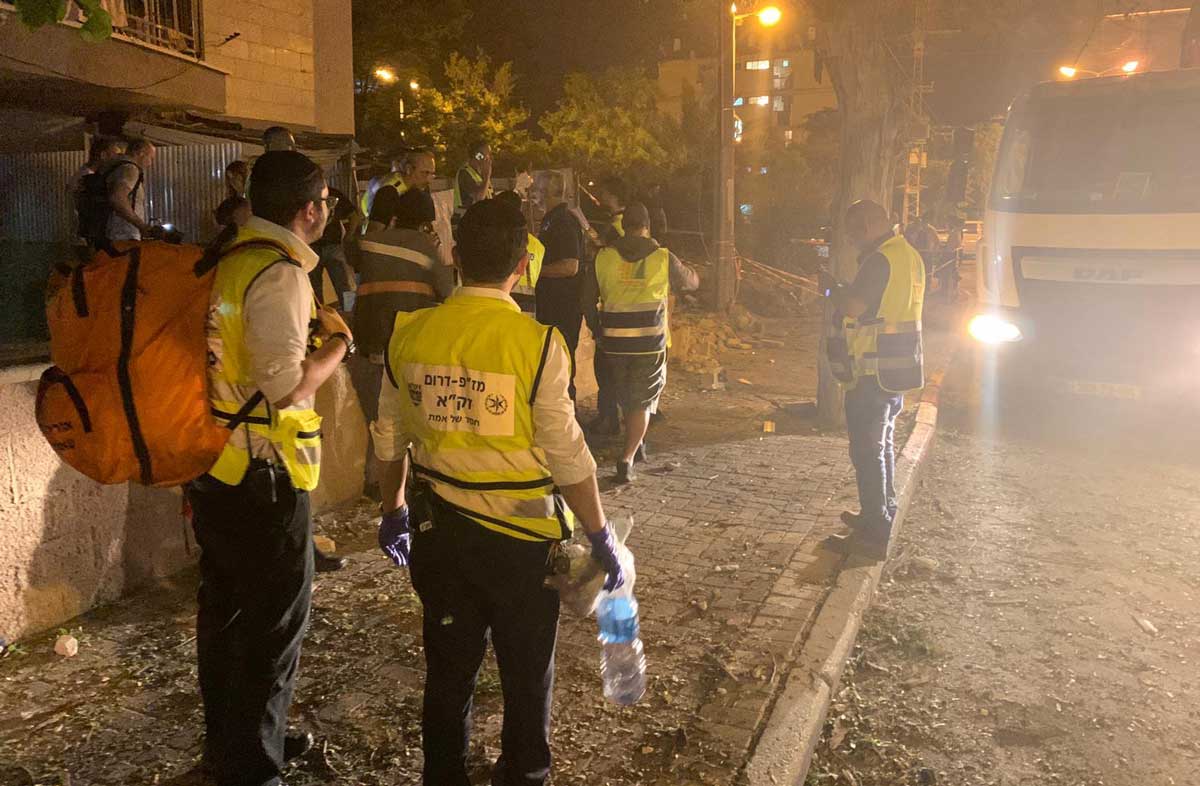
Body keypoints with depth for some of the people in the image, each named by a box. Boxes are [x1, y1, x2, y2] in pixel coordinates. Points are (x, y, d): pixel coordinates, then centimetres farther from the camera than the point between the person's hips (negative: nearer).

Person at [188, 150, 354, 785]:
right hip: (263, 475, -10)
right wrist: (337, 346, -8)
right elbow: (286, 385, -25)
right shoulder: (279, 272, -19)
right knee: (274, 622, 4)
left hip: (211, 464, 10)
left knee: (225, 608, 21)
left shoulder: (222, 256, 9)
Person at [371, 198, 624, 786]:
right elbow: (567, 457, -15)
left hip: (441, 532, 4)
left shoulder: (410, 333, -4)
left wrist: (392, 510, 22)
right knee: (527, 677, 17)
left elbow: (390, 437, 7)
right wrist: (601, 538, -3)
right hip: (523, 538, -3)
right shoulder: (538, 344, -18)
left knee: (448, 671, 20)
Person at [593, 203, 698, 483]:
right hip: (650, 341, -2)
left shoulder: (604, 257, -1)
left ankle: (636, 444, 39)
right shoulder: (663, 258, -3)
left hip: (614, 341, 2)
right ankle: (627, 459, -8)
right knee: (642, 402, 4)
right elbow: (692, 281, 13)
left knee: (625, 398, 21)